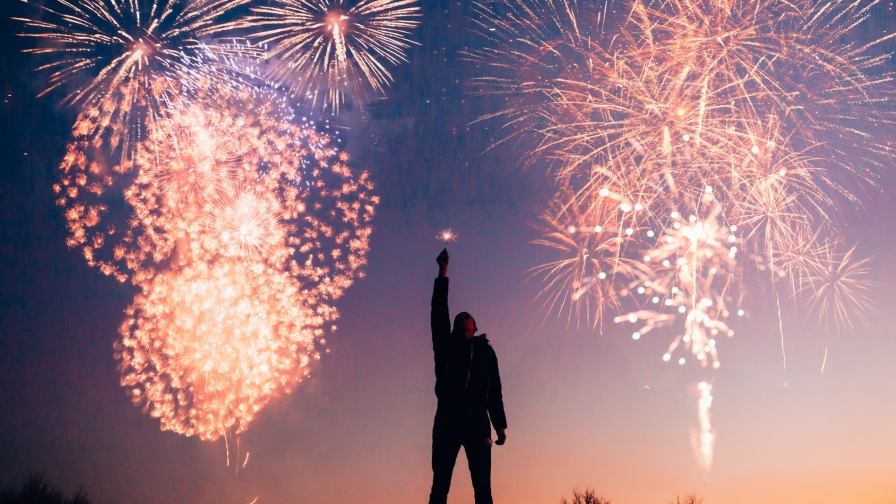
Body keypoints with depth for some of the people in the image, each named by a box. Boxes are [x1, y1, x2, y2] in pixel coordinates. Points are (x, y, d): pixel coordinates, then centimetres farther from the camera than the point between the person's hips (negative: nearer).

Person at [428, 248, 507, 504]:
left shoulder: (485, 350, 22)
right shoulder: (447, 345, 20)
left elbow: (495, 390, 17)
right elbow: (439, 310, 12)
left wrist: (500, 425, 8)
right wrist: (443, 272, 10)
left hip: (477, 419, 0)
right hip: (448, 417, 0)